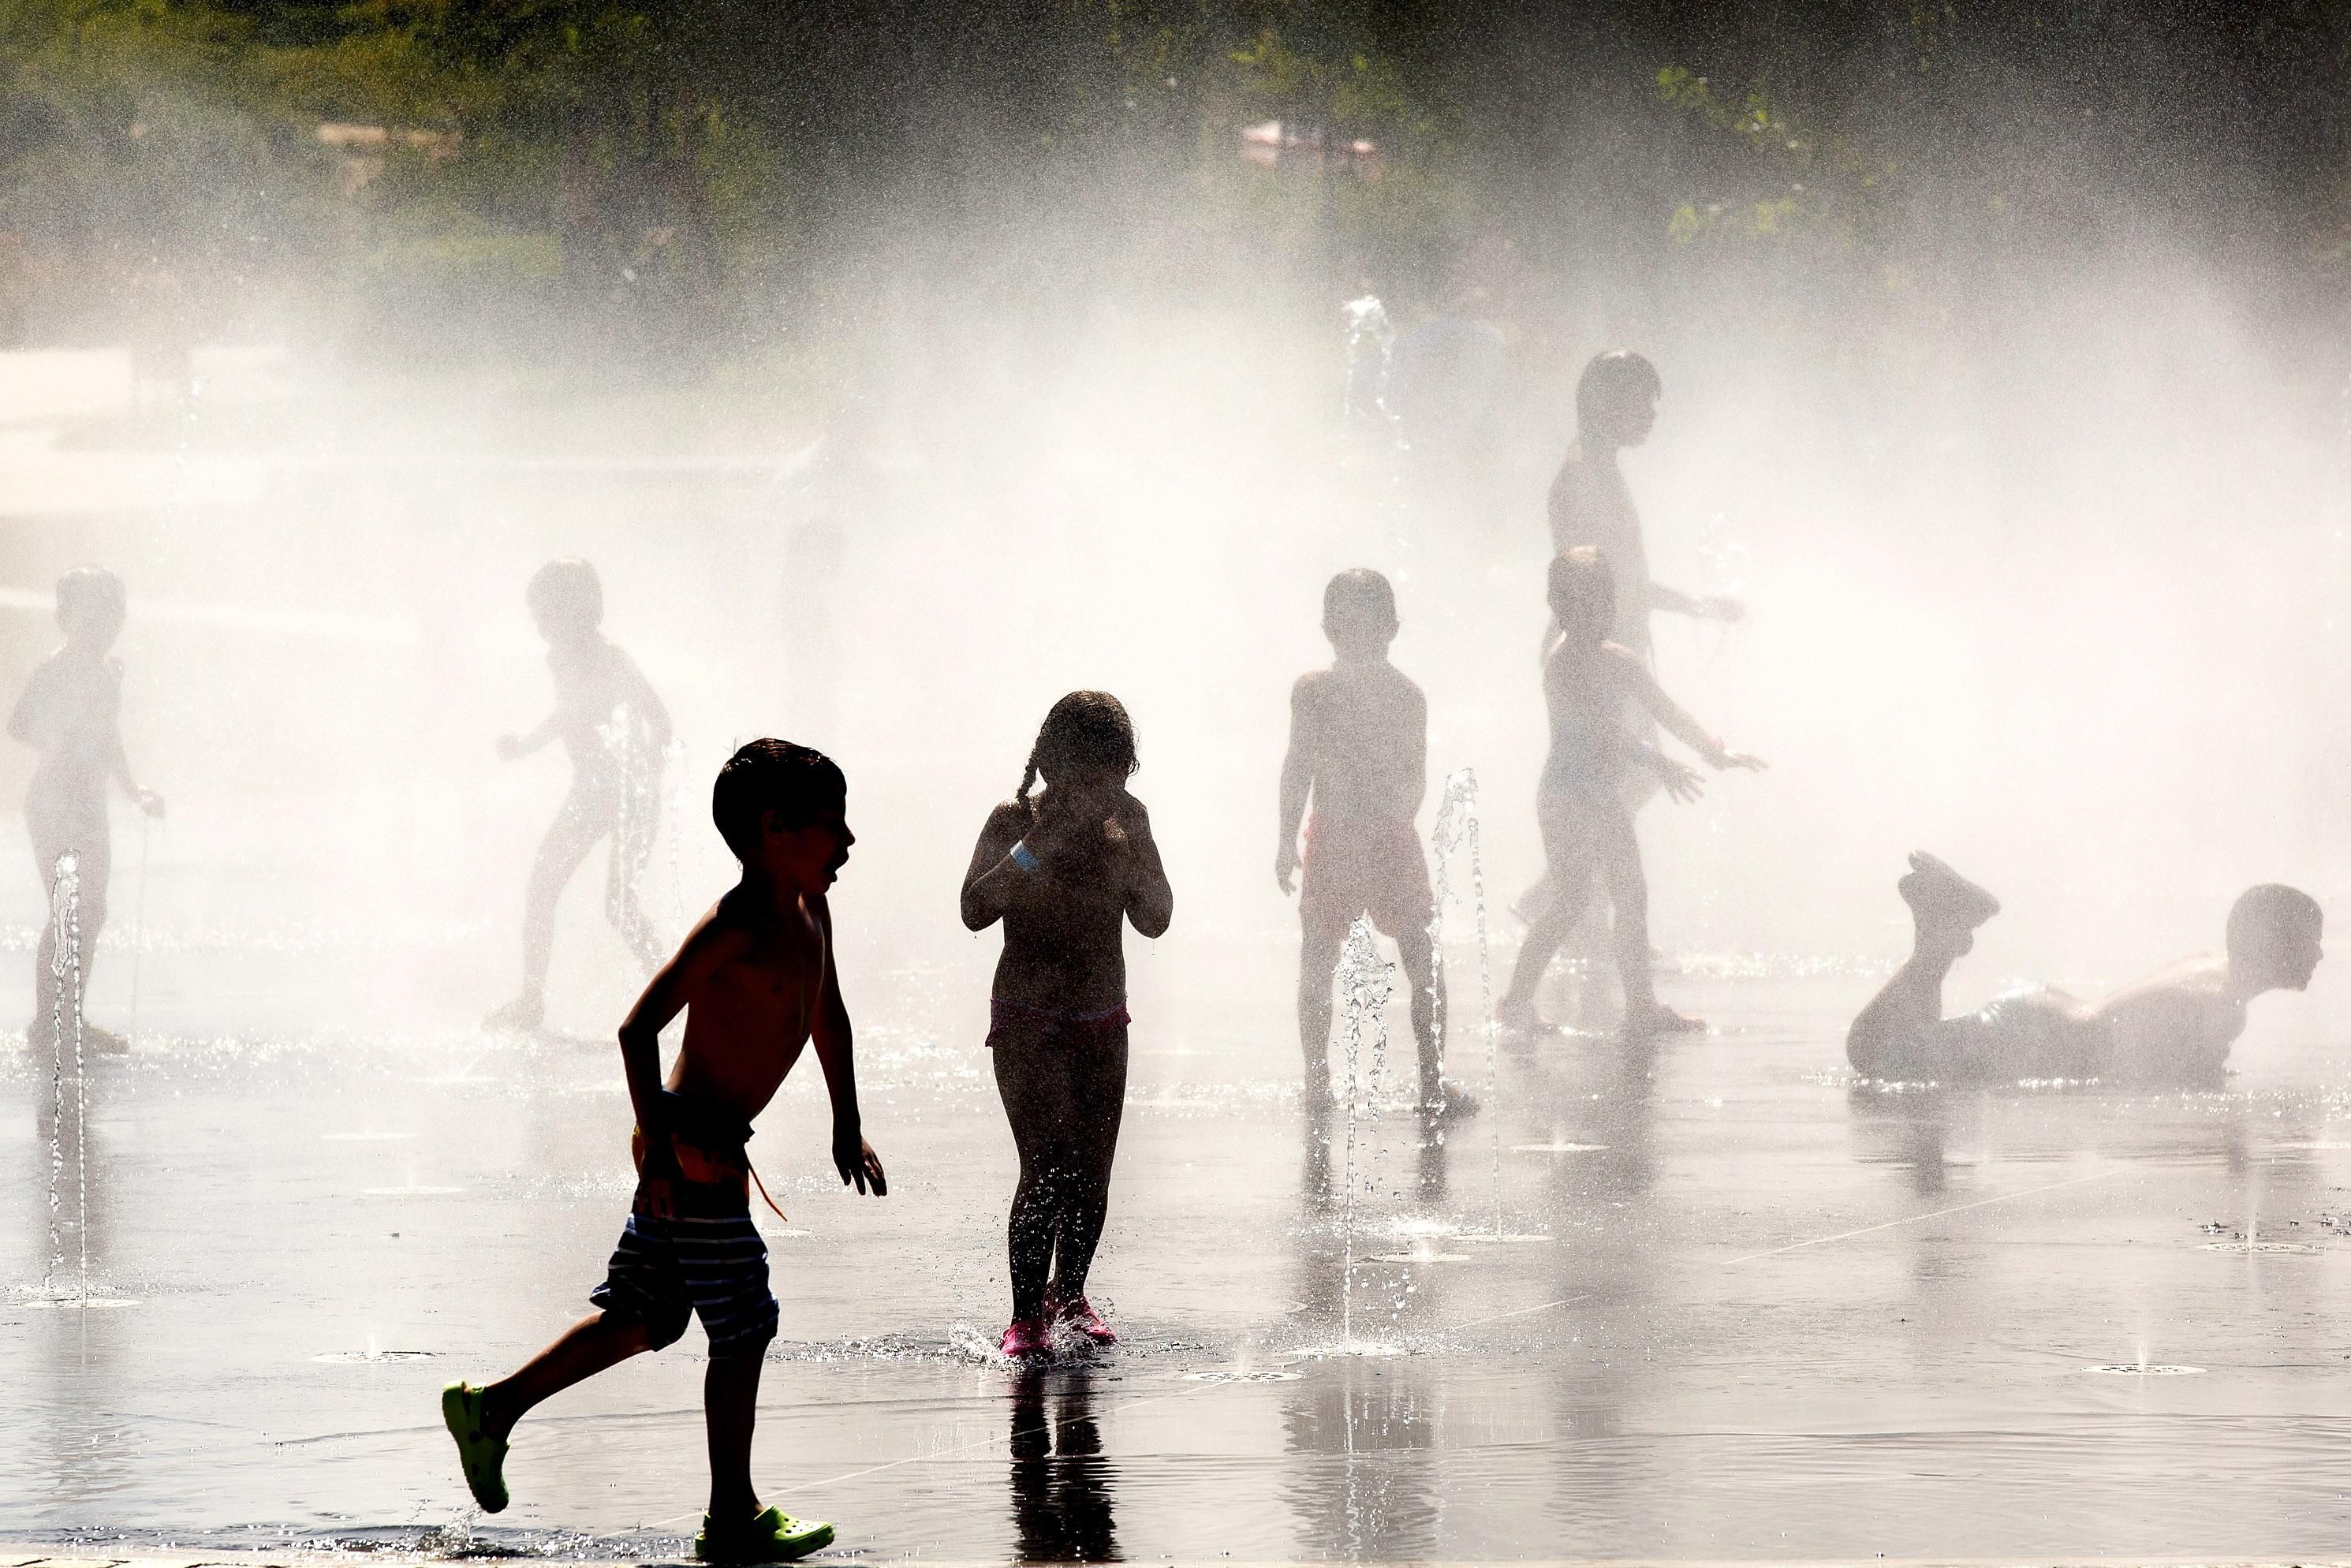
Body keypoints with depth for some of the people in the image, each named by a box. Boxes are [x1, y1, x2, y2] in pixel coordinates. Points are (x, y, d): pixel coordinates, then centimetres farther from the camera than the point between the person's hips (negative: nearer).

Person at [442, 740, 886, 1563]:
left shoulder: (811, 913, 9)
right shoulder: (734, 926, -20)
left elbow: (829, 1016, 26)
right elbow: (639, 1027, -23)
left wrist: (847, 1129, 28)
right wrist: (661, 1149, -25)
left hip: (709, 1146, 10)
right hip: (690, 1150, -10)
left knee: (645, 1318, 16)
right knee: (744, 1329, -2)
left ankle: (490, 1406, 26)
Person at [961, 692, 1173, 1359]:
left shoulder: (1126, 821, 3)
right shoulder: (1015, 821, -10)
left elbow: (1155, 920, 2)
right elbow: (976, 910, -22)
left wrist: (1133, 842, -11)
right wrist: (1040, 845, -29)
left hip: (1102, 1023, 5)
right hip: (1027, 1021, -5)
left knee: (1092, 1173, 5)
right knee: (1046, 1167, -15)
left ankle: (1069, 1295, 26)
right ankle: (1027, 1317, -9)